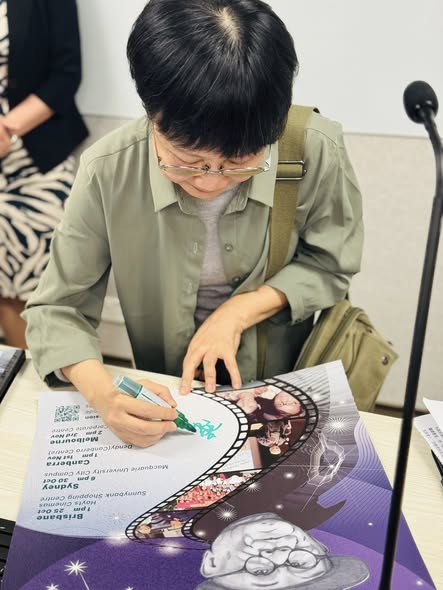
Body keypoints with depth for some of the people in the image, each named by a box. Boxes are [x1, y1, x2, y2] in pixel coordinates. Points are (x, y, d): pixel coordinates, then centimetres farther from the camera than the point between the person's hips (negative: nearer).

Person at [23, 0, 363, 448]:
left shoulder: (317, 151, -21)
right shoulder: (108, 172, -21)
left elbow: (328, 266, -5)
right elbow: (57, 310, -13)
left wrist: (238, 312, -19)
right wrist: (102, 392, -31)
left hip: (287, 378, 0)